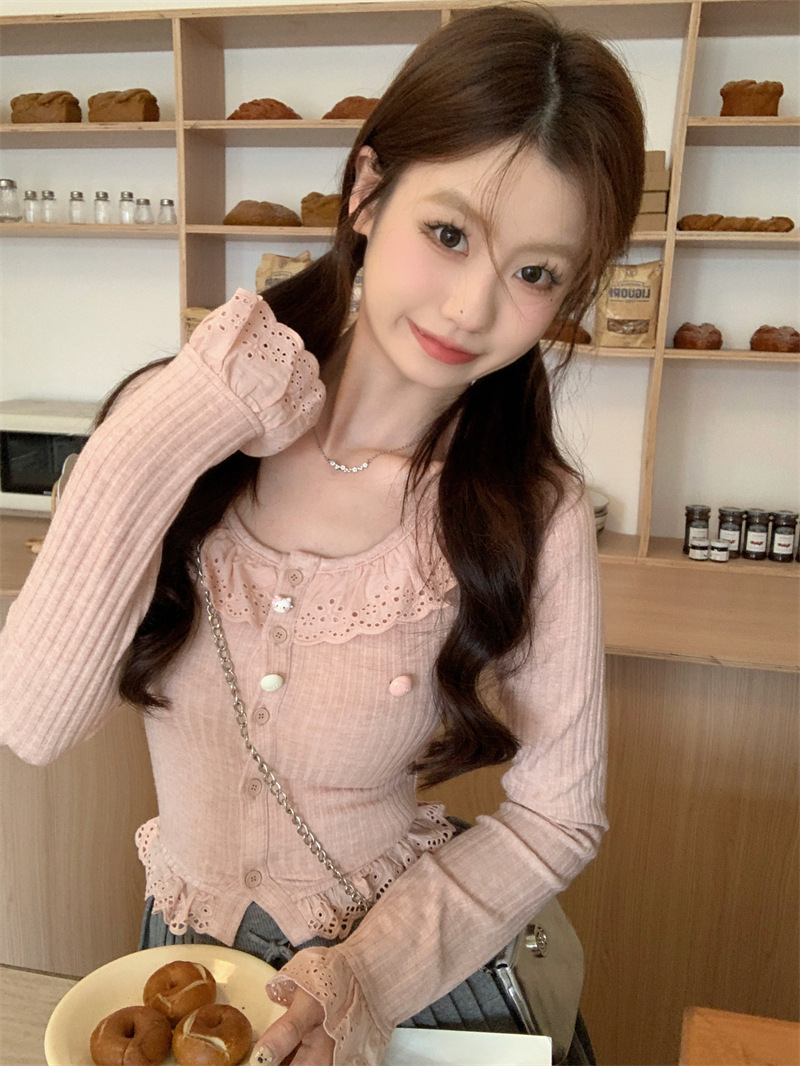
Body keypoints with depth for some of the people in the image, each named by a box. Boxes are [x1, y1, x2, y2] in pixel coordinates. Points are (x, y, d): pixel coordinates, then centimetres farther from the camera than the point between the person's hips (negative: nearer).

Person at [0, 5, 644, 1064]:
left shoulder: (536, 517, -21)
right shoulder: (181, 423, -17)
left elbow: (559, 813, -12)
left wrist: (375, 972, -20)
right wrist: (160, 437, -29)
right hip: (180, 947, 3)